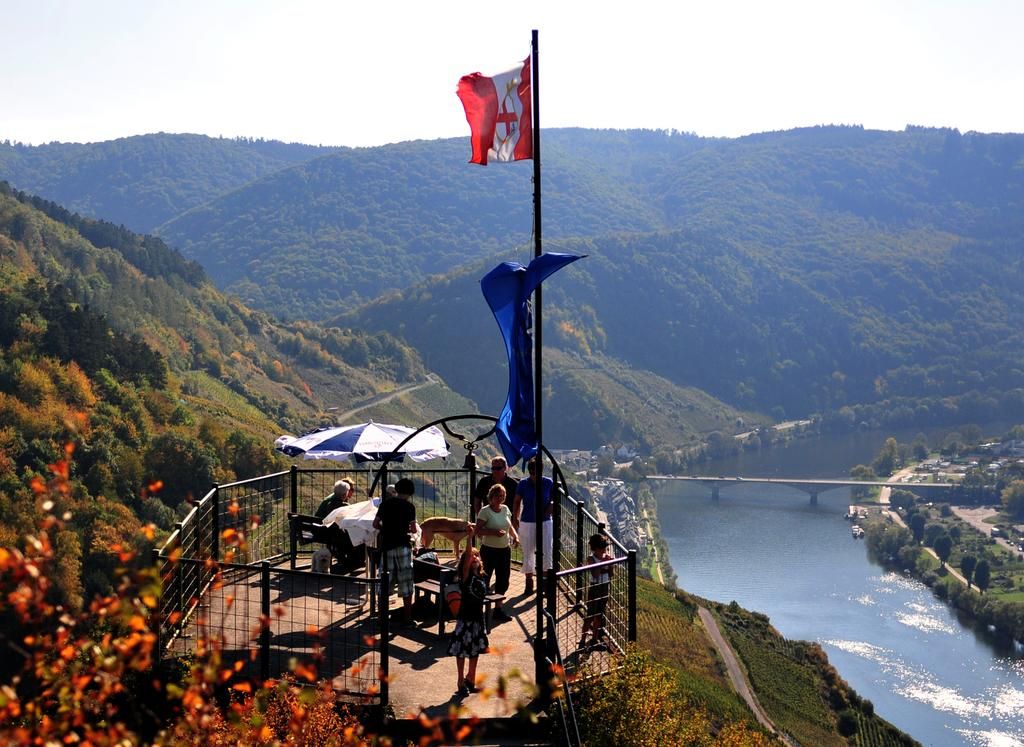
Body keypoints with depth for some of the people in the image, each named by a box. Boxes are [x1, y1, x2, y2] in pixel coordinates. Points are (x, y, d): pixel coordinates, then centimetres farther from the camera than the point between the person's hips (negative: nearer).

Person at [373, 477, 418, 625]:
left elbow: (375, 524, 7)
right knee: (406, 582, 2)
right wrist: (415, 529, 18)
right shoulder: (409, 506, -2)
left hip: (386, 545, 3)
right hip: (402, 545, -3)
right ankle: (407, 617, 2)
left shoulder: (385, 503, 7)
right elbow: (414, 529, -4)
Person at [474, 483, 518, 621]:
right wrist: (494, 532, -27)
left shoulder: (505, 509, 6)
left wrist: (515, 536, -3)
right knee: (485, 579, 2)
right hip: (489, 550, -6)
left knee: (503, 580, 8)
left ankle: (498, 608, 20)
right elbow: (478, 530, -15)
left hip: (505, 549, 6)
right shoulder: (485, 511, -12)